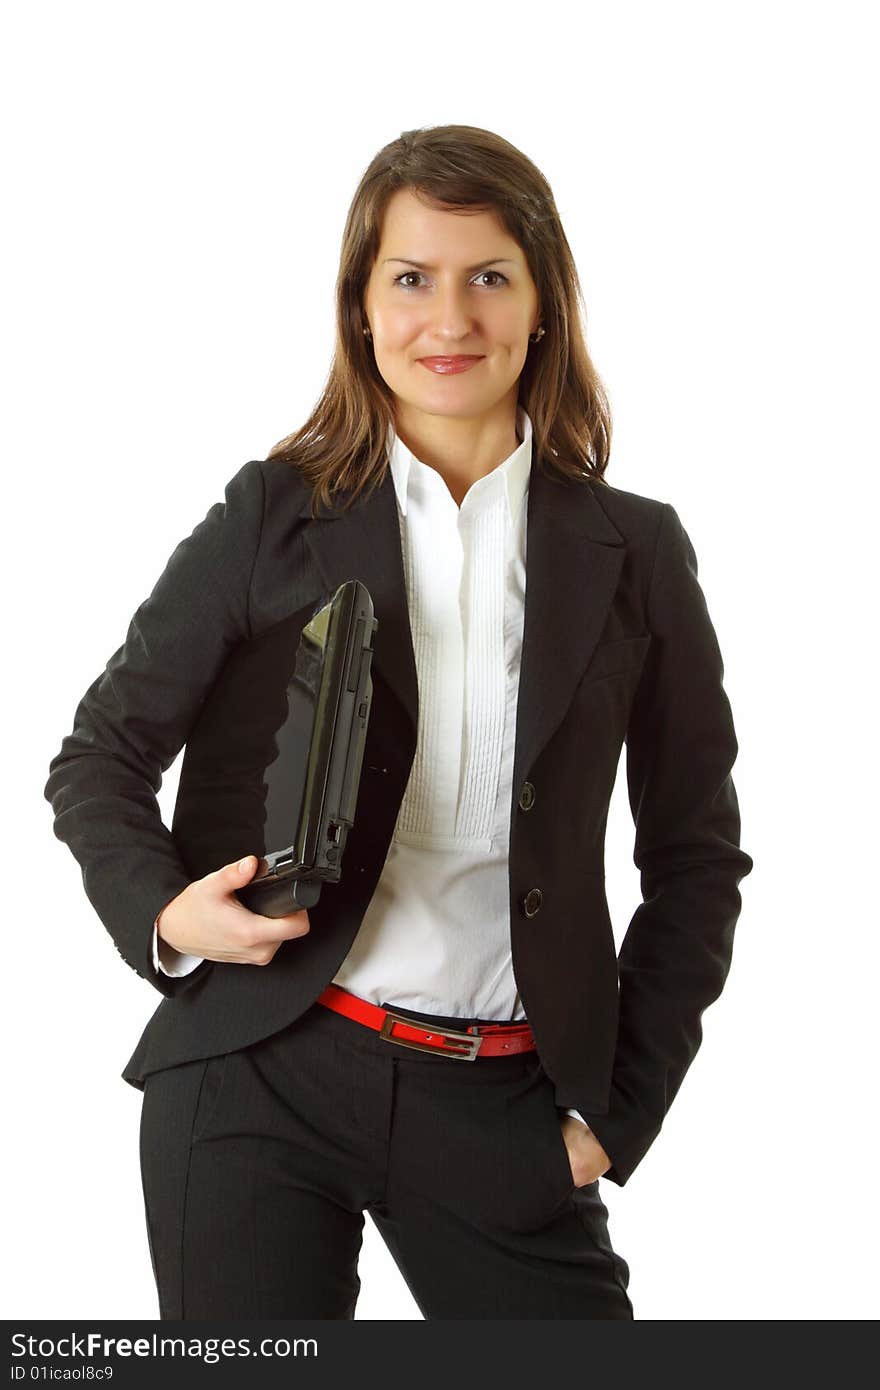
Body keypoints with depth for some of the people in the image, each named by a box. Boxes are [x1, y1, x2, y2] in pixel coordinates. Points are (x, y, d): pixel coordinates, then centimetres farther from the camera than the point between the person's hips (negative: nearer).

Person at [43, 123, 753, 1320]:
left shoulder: (634, 552, 4)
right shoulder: (273, 516, 1)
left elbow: (695, 852, 9)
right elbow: (101, 754, 6)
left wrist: (616, 1108, 3)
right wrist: (165, 914, -13)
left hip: (504, 1107, 1)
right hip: (261, 1080, 0)